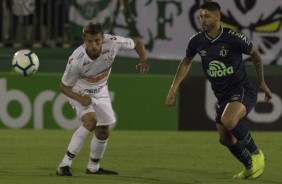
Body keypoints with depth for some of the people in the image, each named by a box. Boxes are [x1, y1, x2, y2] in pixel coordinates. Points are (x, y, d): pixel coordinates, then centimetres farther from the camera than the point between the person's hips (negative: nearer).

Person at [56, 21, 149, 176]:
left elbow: (137, 43, -7)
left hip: (100, 92, 5)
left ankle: (93, 167, 36)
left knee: (103, 133, 10)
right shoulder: (76, 60, -35)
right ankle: (65, 164, -26)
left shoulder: (112, 42, -28)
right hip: (79, 92, -5)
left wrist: (143, 60, -26)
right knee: (90, 120, -30)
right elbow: (64, 87, -20)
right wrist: (79, 98, -39)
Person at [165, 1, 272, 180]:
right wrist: (173, 89, 12)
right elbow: (186, 63, 16)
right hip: (222, 96, 6)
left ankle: (256, 154, -11)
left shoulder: (233, 37, -18)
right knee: (226, 139, 7)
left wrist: (262, 82, 8)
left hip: (242, 91, -6)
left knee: (228, 121, -33)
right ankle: (250, 167, 33)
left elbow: (255, 55, 0)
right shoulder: (197, 41, -5)